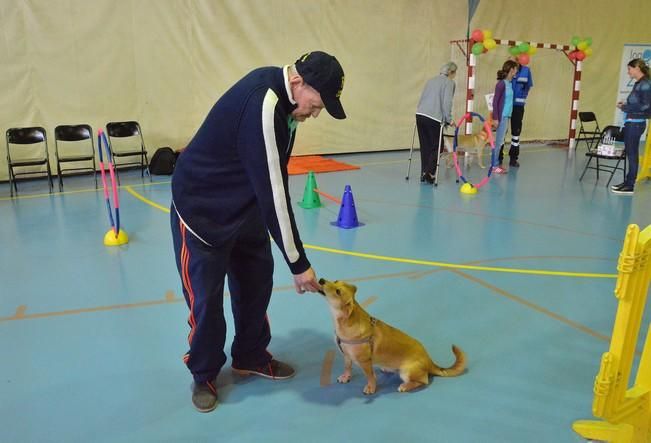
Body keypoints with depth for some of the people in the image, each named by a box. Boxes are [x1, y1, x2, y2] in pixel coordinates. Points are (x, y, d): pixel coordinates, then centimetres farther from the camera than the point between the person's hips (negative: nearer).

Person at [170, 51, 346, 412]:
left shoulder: (280, 91, -4)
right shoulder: (262, 104, -33)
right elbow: (272, 192, -32)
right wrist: (298, 263, -25)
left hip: (244, 202, 9)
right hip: (201, 206, -8)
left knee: (256, 280, 12)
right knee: (206, 294, 1)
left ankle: (251, 356, 31)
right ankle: (203, 374, 22)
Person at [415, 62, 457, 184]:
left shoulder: (431, 80, 21)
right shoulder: (449, 82, 1)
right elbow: (447, 102, -8)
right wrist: (449, 119, -2)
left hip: (420, 115, 6)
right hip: (434, 118, -6)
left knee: (425, 146, 12)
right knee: (436, 147, 4)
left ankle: (424, 173, 17)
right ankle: (429, 172, -7)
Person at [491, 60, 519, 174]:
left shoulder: (510, 83, 9)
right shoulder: (502, 83, -14)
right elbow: (495, 101, -14)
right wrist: (495, 118, -16)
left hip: (507, 116, 8)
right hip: (501, 116, -8)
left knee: (501, 141, 12)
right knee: (499, 141, -2)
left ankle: (498, 163, 20)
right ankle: (494, 165, 5)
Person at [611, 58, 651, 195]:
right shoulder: (638, 83, 12)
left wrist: (625, 108, -12)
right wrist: (626, 105, 3)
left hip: (636, 123, -9)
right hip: (630, 122, 9)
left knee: (632, 154, -3)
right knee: (629, 153, 13)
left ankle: (630, 187, 3)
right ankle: (627, 182, 22)